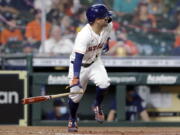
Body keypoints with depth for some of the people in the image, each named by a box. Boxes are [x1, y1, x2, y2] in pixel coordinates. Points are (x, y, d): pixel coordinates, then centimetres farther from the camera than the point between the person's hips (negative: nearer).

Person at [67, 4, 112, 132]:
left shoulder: (108, 26, -15)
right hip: (79, 64, -4)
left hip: (95, 62, 4)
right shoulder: (84, 35, -34)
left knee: (104, 84, -21)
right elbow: (78, 57, -38)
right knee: (76, 94, -3)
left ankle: (97, 106, 8)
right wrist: (76, 77, -45)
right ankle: (72, 119, 25)